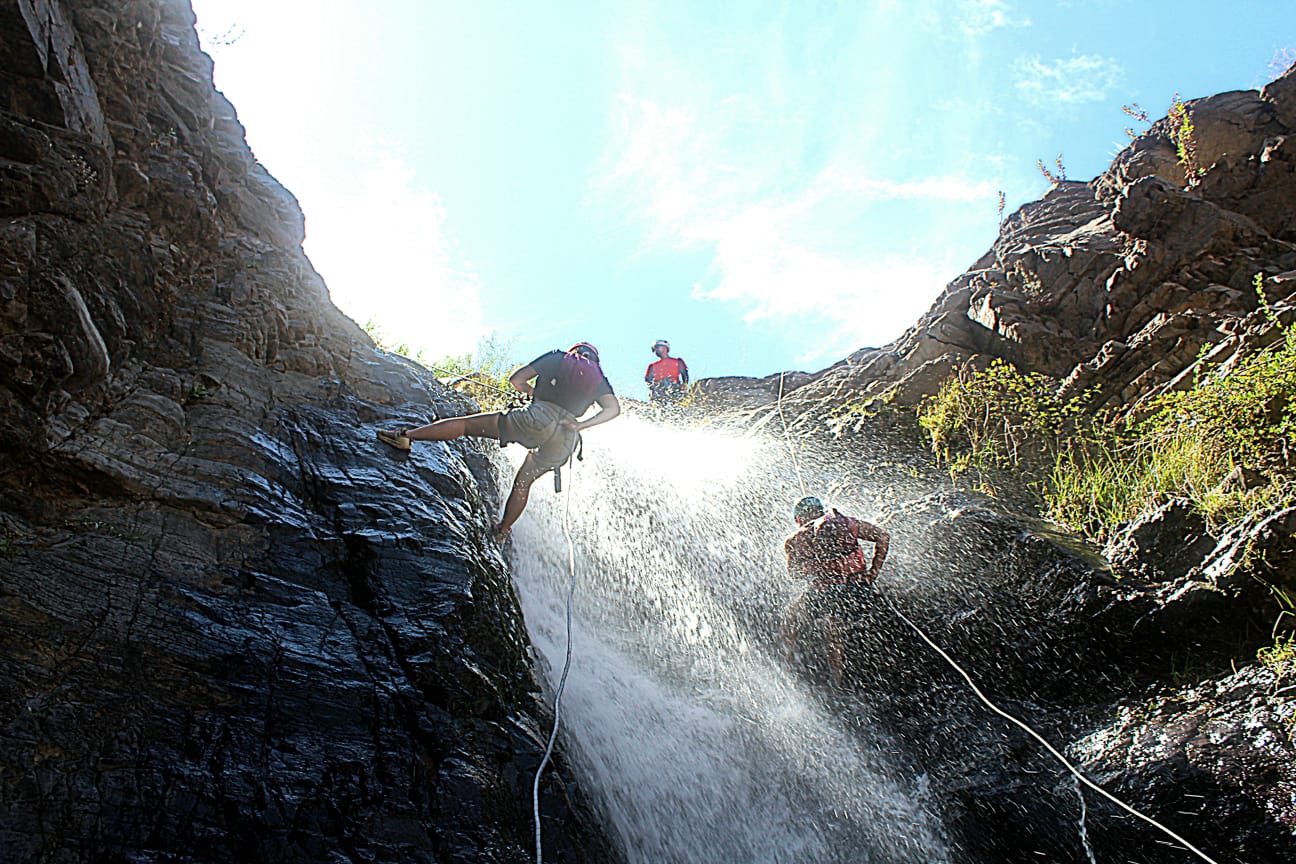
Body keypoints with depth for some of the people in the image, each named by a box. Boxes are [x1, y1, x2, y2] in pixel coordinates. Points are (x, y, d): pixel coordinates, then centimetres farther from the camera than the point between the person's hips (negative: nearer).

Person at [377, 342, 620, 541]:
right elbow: (614, 408, 5)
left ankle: (406, 435, -5)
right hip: (566, 440, 4)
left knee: (466, 423, 2)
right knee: (524, 481, 23)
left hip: (540, 418, -3)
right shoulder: (598, 378, 24)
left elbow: (515, 380, 14)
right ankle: (502, 531, 30)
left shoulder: (555, 358, 18)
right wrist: (582, 425, 0)